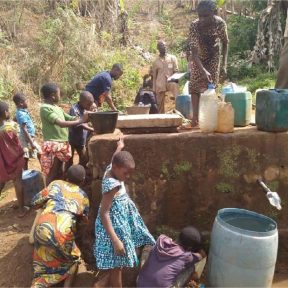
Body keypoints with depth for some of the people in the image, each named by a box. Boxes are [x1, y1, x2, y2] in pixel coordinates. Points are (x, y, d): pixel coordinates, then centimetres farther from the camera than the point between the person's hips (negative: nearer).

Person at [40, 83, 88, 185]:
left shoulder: (57, 108, 14)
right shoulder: (45, 108, -14)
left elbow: (71, 119, 13)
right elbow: (61, 123, -23)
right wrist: (80, 121, -21)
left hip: (62, 144, 9)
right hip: (53, 145, -9)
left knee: (60, 172, 17)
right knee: (52, 174, -2)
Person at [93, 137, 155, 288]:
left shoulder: (110, 170, -5)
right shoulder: (113, 185, -30)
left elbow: (115, 158, 20)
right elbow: (104, 213, -31)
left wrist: (120, 147, 40)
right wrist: (115, 240, -32)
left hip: (120, 222, 10)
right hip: (114, 226, -10)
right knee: (117, 265, 6)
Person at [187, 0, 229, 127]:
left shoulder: (220, 23, -24)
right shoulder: (194, 26, -31)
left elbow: (225, 43, -8)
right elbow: (194, 51, -34)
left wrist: (224, 64, -14)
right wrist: (203, 70, -44)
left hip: (213, 57, 1)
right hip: (198, 58, -1)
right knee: (195, 86, -7)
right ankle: (195, 117, -5)